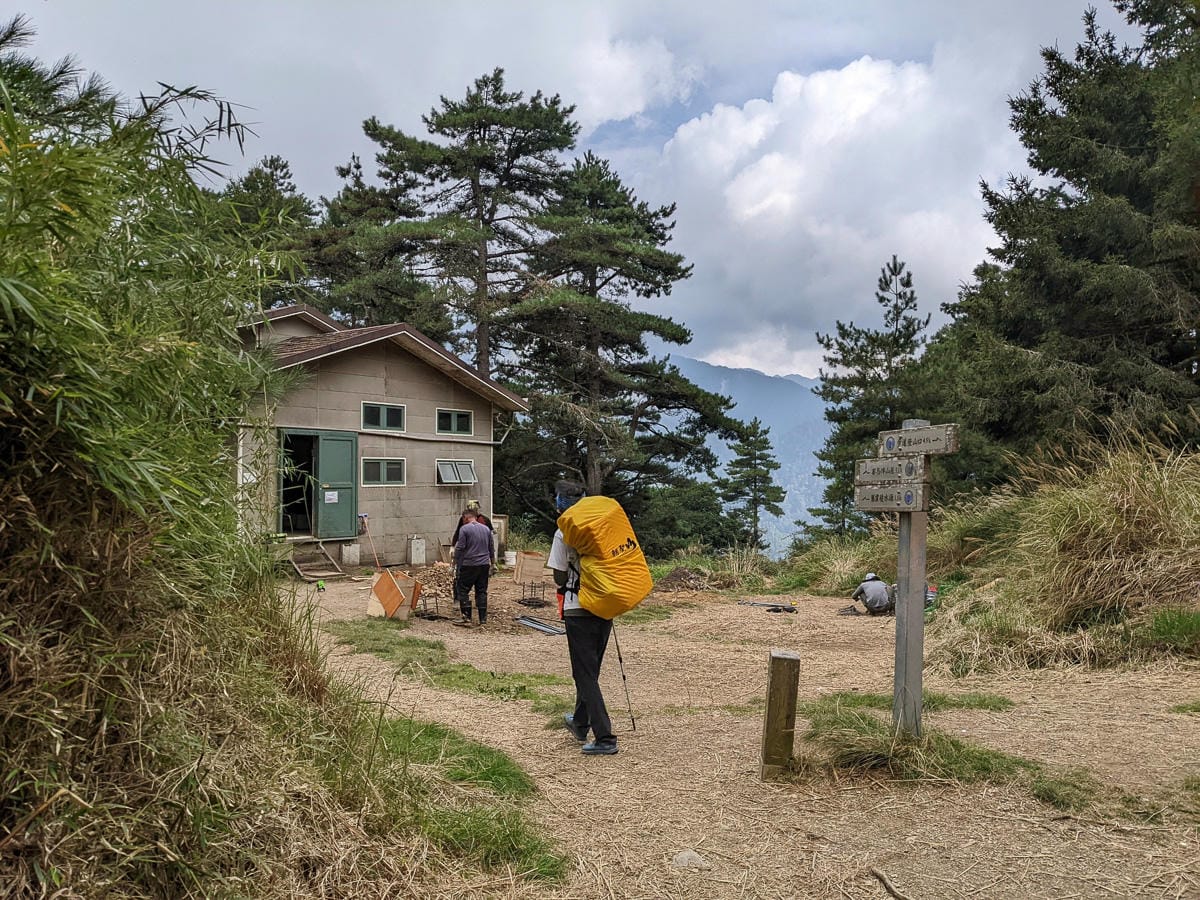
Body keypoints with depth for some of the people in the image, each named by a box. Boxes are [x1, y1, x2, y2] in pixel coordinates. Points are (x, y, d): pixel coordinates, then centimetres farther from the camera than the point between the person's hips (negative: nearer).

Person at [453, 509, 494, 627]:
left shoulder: (464, 529, -7)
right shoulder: (486, 529, 11)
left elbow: (460, 548, -10)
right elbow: (492, 548, 16)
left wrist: (457, 563, 1)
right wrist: (491, 563, 25)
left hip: (469, 565, -5)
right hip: (484, 564, 5)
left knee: (463, 590, 3)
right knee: (482, 591, 10)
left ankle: (467, 618, -3)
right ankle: (483, 618, 9)